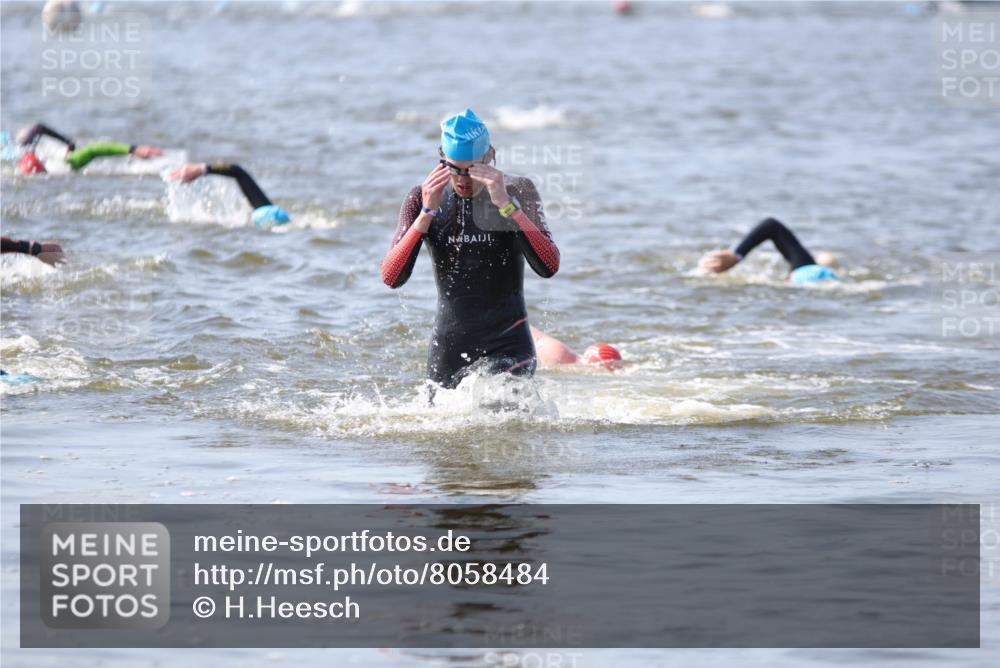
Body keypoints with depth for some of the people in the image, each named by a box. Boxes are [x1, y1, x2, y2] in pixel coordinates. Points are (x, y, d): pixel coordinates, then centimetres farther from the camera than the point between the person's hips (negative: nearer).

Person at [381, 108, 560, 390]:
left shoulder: (517, 191, -4)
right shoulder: (423, 198, 1)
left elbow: (549, 267, -17)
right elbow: (391, 278, -8)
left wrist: (506, 205, -23)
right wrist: (427, 213, -17)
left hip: (507, 345, -3)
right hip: (448, 346, 4)